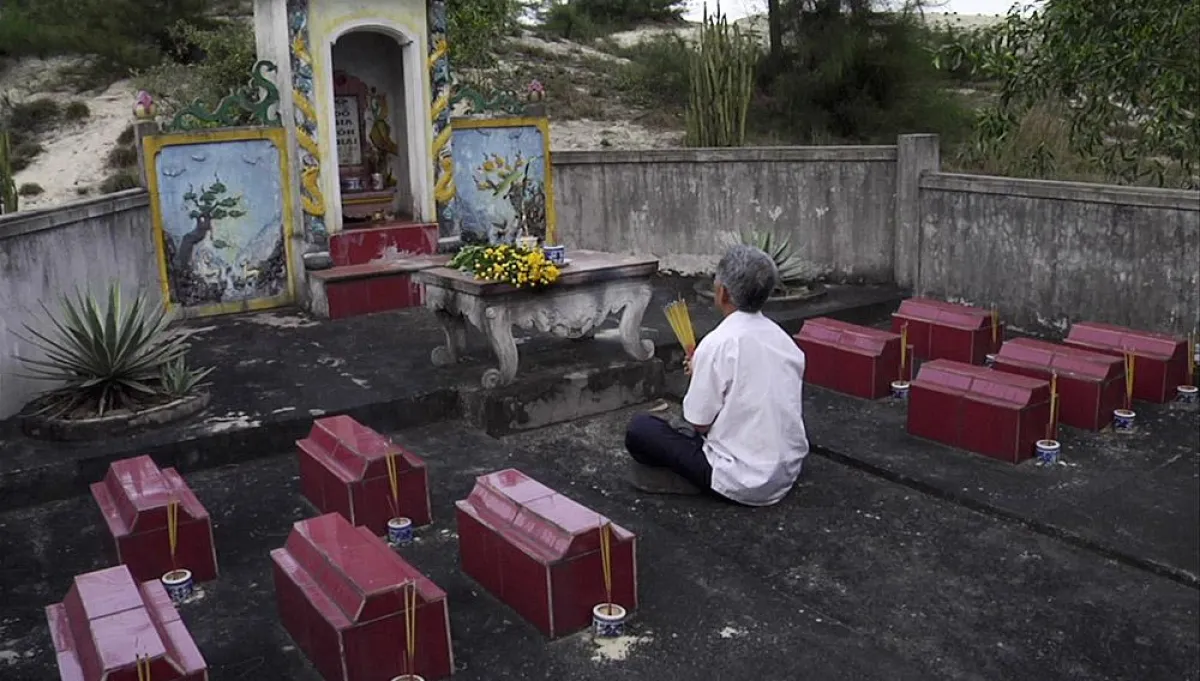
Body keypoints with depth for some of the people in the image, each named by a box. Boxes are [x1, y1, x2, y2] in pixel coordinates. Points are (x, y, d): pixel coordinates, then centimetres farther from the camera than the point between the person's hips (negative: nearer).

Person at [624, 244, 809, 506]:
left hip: (746, 484, -7)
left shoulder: (718, 344, -18)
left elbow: (699, 423, -12)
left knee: (639, 428, -2)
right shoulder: (783, 338, 2)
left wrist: (697, 373, 4)